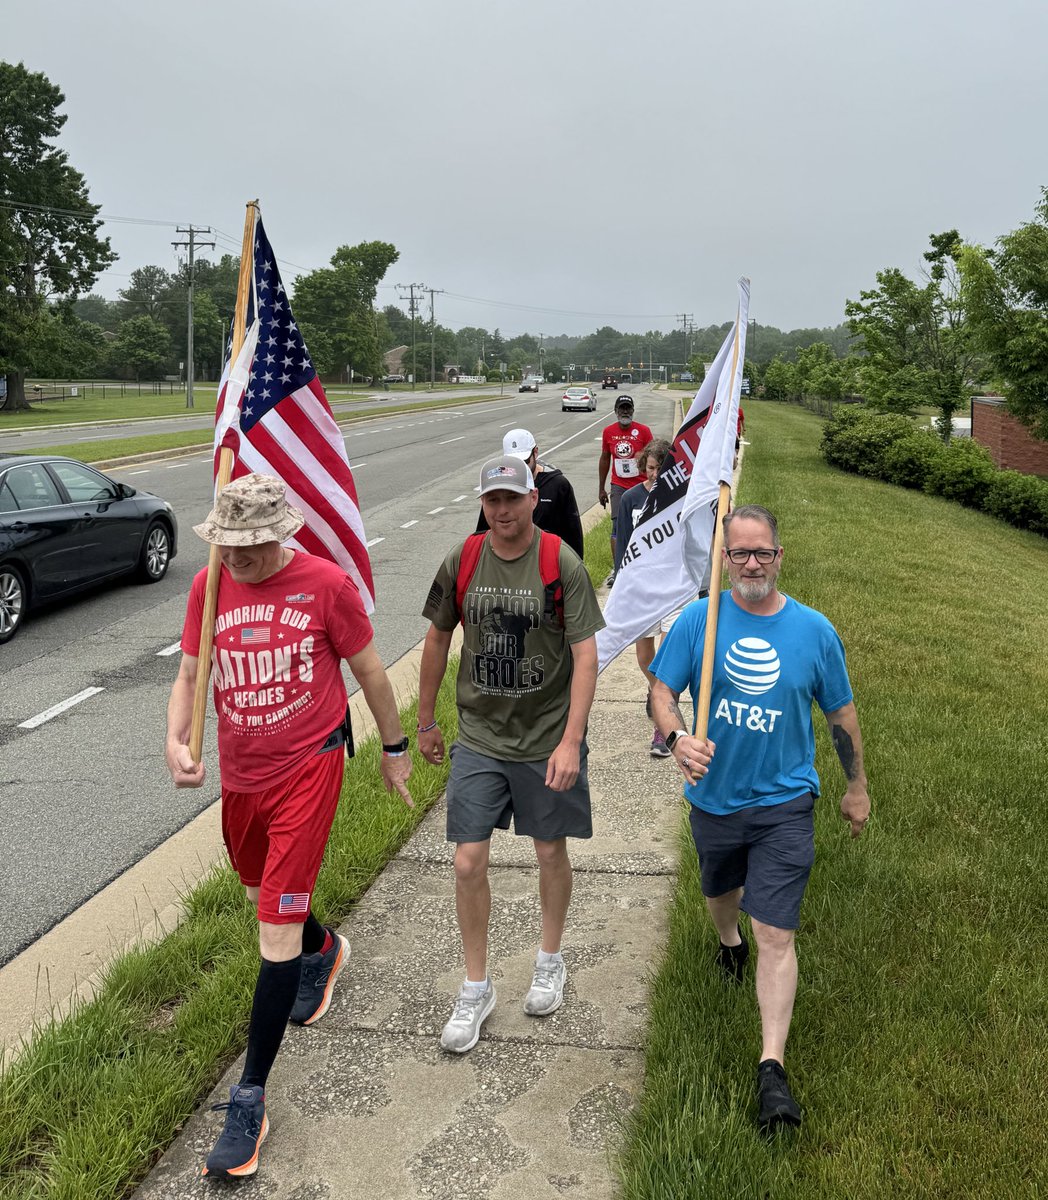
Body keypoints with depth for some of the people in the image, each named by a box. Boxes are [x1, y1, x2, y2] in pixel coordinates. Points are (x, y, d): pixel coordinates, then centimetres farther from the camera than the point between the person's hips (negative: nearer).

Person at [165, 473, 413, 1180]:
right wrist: (175, 741, -15)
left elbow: (370, 673, -3)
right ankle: (323, 952, 61)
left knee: (277, 930, -7)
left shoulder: (325, 584, -14)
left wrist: (395, 748, 7)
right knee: (265, 891, 27)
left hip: (307, 768, -5)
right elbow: (190, 675, 4)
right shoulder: (210, 586, -2)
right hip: (240, 772, 6)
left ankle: (251, 1100, 3)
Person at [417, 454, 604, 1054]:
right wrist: (426, 721, 15)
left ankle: (551, 961, 39)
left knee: (552, 852, 13)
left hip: (548, 739, -2)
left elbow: (585, 655, -13)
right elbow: (438, 639, 10)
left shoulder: (563, 564, -12)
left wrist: (571, 740, -20)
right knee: (469, 863, 1)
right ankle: (477, 987, 21)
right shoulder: (462, 562, -3)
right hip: (479, 738, 2)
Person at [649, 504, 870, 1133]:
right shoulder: (698, 620, -8)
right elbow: (664, 690, -6)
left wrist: (857, 787, 12)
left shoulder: (814, 630, -7)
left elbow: (842, 712, 4)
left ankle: (773, 1065, 1)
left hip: (784, 804, -2)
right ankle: (729, 940, 61)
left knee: (776, 934, -7)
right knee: (720, 893, 26)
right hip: (714, 797, 2)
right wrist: (679, 738, -27)